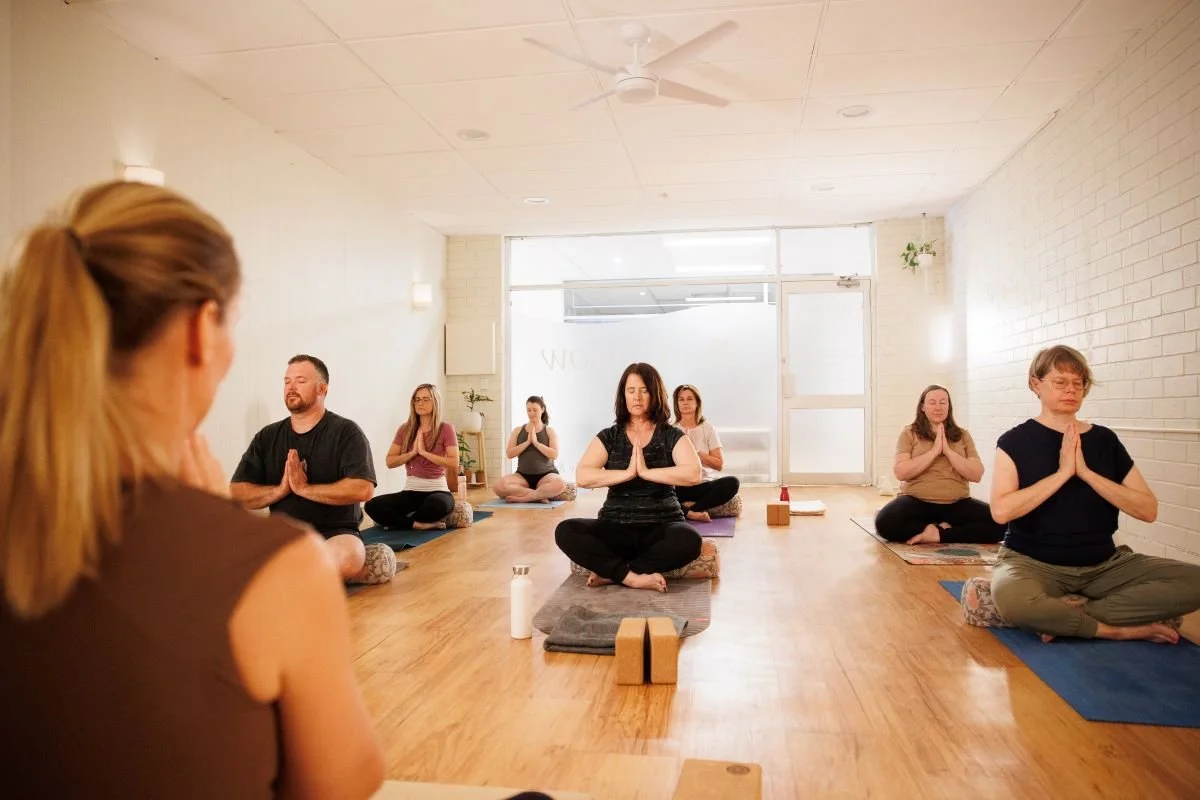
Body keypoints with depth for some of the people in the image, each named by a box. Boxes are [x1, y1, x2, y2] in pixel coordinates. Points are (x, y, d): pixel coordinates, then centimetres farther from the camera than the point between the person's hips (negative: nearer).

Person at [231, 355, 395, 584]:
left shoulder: (346, 432, -4)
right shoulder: (267, 437, 10)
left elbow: (362, 489, -17)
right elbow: (237, 493, 5)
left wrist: (304, 488, -15)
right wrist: (280, 489, -12)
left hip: (334, 532, -5)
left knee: (346, 557, -39)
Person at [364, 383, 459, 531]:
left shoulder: (446, 429, -2)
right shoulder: (405, 429, 8)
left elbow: (454, 463, -11)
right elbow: (390, 462, 4)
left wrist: (425, 452, -15)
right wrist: (412, 452, -10)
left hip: (437, 490, -3)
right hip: (411, 491, 3)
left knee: (438, 504, -40)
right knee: (373, 506, -23)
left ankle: (398, 520, -12)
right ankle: (419, 523, -12)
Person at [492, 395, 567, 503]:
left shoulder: (550, 431, 6)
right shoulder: (518, 430, 10)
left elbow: (554, 455, -7)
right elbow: (509, 454, 0)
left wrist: (536, 442, -12)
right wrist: (527, 442, -9)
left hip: (546, 474, -2)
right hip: (523, 475, 2)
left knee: (560, 484, -38)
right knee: (498, 486, -29)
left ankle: (521, 498, -27)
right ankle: (540, 496, -26)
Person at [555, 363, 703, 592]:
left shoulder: (672, 436, 3)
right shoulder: (609, 437, 6)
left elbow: (693, 474, -15)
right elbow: (582, 477, -9)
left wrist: (646, 471, -18)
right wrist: (628, 473, -17)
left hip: (661, 526, -1)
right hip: (615, 527, 1)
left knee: (689, 540, -35)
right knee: (565, 531, -25)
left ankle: (611, 573, -20)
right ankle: (634, 577, -23)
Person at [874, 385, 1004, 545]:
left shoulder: (963, 435, 11)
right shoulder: (909, 434, 4)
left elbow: (976, 475, 1)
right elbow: (900, 473, -9)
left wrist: (948, 450, -8)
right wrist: (934, 451, -12)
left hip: (957, 504, 2)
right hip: (916, 501, -2)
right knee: (884, 522, -34)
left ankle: (937, 534, -16)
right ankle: (943, 527, -13)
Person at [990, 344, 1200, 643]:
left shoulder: (1104, 439, 6)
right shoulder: (1015, 441, -5)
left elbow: (1148, 510, -2)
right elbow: (1001, 510, -19)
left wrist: (1085, 472, -13)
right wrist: (1063, 472, -18)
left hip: (1103, 564, 5)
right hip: (1033, 562, -4)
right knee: (1010, 596, -39)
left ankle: (1061, 617, -16)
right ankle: (1123, 628, -14)